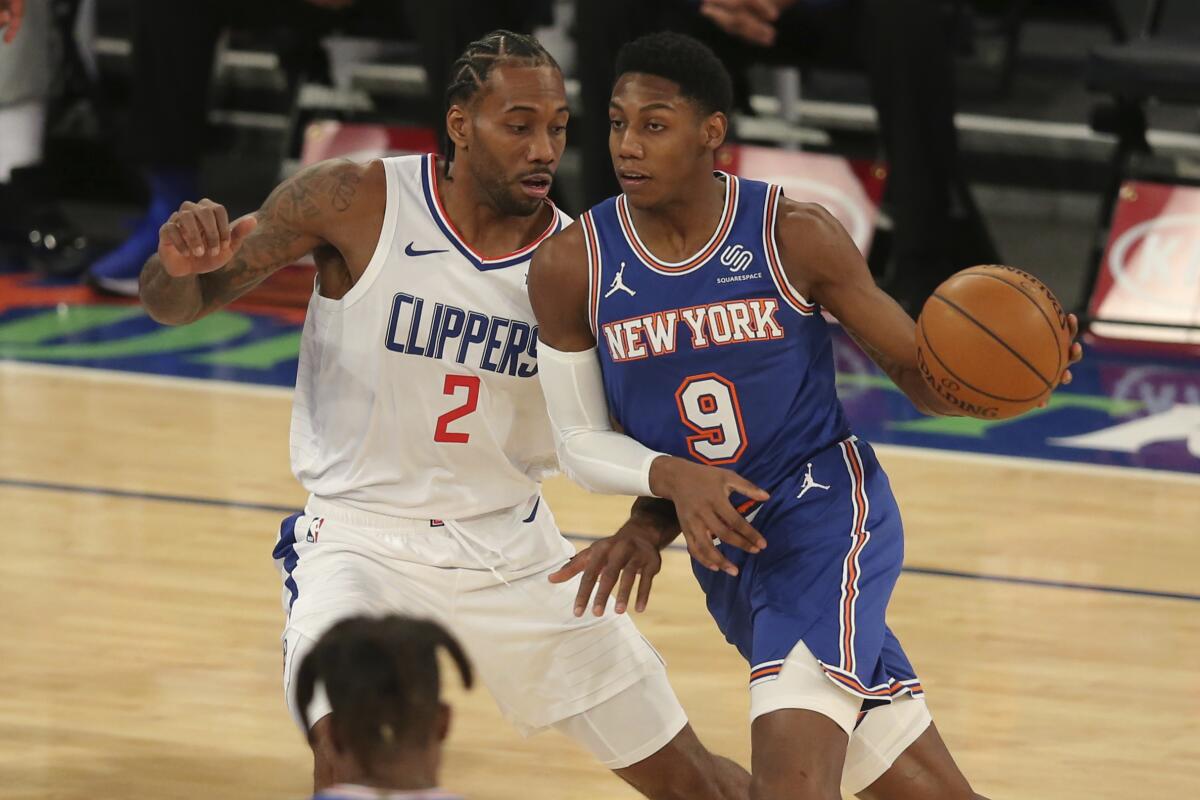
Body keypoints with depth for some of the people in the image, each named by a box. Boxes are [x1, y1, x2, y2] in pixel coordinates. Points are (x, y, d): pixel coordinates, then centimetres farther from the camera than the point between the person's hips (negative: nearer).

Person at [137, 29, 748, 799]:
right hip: (363, 540, -3)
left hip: (515, 551, 3)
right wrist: (181, 265, -33)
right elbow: (173, 303, -9)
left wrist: (647, 529, -21)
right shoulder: (356, 203, -13)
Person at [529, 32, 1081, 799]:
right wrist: (673, 479, -19)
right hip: (726, 545, 4)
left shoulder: (795, 237, -12)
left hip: (825, 512, -4)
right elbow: (581, 441, 1)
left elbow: (923, 375, -3)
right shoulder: (572, 268, -7)